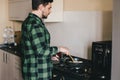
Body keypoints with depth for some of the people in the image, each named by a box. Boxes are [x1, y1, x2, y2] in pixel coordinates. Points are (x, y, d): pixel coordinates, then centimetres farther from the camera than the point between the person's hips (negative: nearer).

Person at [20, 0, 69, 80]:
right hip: (38, 73, -10)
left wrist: (50, 55, 18)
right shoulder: (34, 24, -22)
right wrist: (59, 49, -12)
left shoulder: (29, 21, 11)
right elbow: (41, 51, -26)